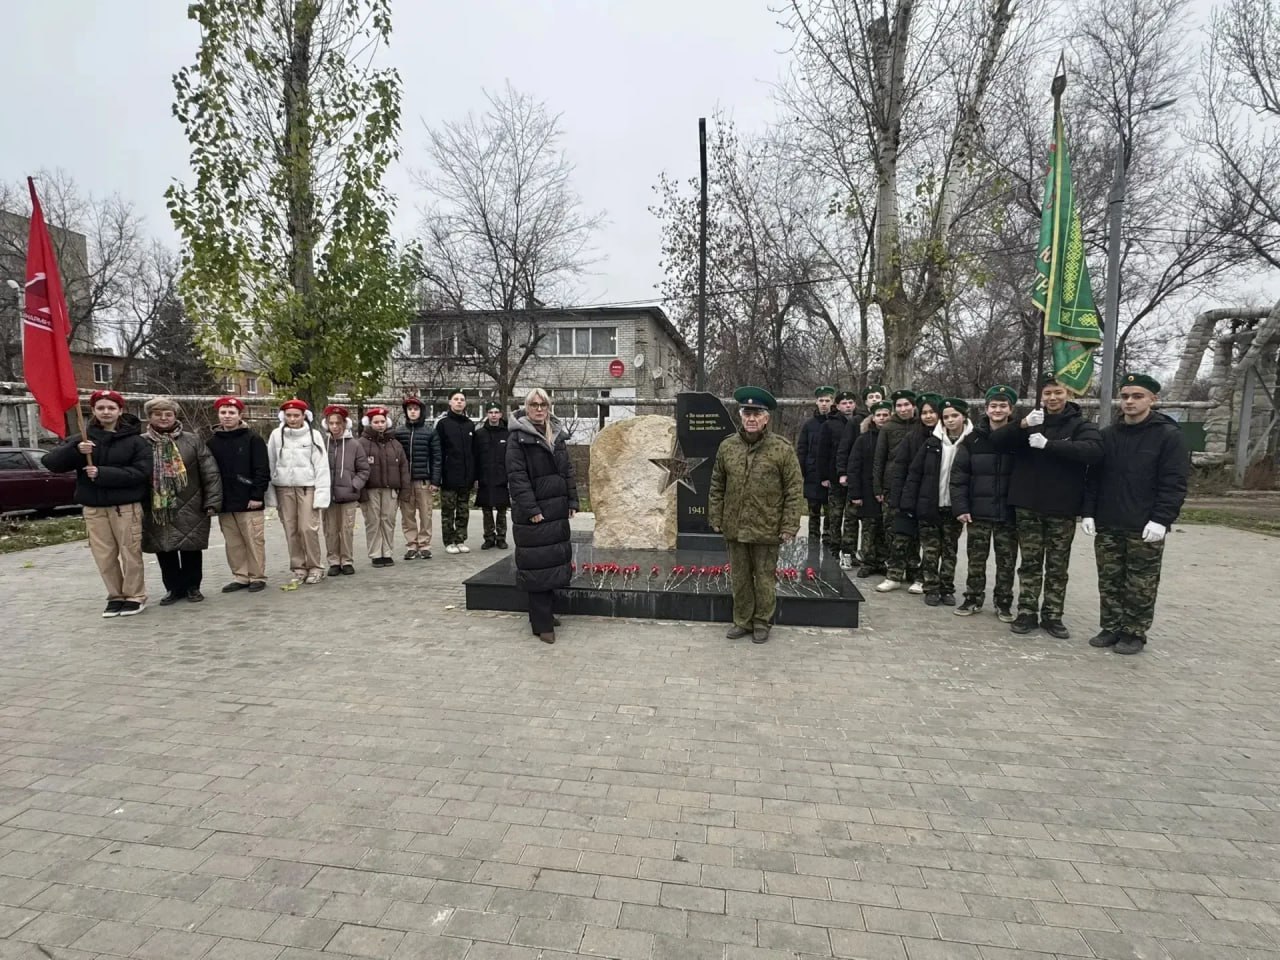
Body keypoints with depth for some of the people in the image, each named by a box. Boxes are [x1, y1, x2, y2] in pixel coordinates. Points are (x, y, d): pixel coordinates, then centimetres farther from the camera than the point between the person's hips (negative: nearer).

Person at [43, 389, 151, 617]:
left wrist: (103, 473, -19)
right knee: (104, 556, 7)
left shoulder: (135, 440, -2)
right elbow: (50, 462, 1)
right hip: (94, 507, 4)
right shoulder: (82, 439, 9)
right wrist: (74, 450, -18)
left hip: (126, 506, -3)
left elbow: (141, 472, -11)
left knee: (130, 553, 0)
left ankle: (135, 596, 11)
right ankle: (116, 596, 19)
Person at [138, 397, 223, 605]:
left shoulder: (192, 440, 0)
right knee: (164, 550, 9)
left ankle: (192, 587, 22)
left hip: (189, 508, -1)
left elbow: (210, 473, -2)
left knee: (191, 549, 7)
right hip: (156, 510, 1)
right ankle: (174, 588, 23)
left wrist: (212, 501, -7)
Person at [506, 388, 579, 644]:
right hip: (533, 512, -7)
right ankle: (542, 624, 3)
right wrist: (531, 509, -19)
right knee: (538, 564, -4)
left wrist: (572, 501, 6)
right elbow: (517, 476, -13)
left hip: (557, 510, 7)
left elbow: (568, 470, 14)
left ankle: (547, 612, 28)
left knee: (555, 560, 14)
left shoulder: (556, 435, 13)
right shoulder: (518, 437, -7)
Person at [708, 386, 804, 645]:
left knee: (764, 578, 9)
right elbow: (717, 486, 9)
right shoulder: (727, 446, 3)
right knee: (739, 578, 15)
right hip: (734, 527, 4)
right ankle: (743, 621, 30)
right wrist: (716, 519, 6)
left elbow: (795, 489, -6)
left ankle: (762, 623, 26)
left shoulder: (782, 449, -8)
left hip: (767, 529, -3)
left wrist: (789, 526, -9)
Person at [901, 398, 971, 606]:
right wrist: (908, 503, -4)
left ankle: (947, 589, 22)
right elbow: (914, 473, 1)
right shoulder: (932, 442, 0)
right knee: (930, 551, 6)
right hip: (929, 507, 1)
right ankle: (931, 589, 15)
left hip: (954, 508, -1)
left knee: (950, 551, 11)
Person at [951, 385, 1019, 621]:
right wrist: (960, 507, -8)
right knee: (976, 560, 9)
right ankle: (973, 599, 22)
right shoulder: (973, 438, 0)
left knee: (1007, 562, 8)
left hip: (1009, 513, 0)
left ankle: (1003, 603, 22)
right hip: (978, 512, 0)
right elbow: (959, 475, -2)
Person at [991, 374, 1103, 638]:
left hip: (1062, 509, -1)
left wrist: (1048, 444, -26)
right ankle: (1026, 613, 15)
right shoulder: (1031, 423, 7)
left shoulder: (1081, 425, 0)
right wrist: (1022, 425, -23)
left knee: (1057, 567, 8)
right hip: (1028, 507, 1)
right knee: (1030, 564, 7)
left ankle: (1052, 616, 18)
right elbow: (996, 441, -6)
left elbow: (1094, 451, -20)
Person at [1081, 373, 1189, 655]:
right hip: (1107, 525, 4)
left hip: (1145, 528, -4)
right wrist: (1088, 512, 3)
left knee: (1140, 586, 4)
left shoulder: (1169, 436, -4)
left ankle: (1134, 634, 16)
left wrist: (1161, 519, -17)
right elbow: (1093, 477, 11)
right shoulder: (1108, 435, 10)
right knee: (1109, 581, 10)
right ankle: (1111, 628, 21)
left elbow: (1174, 483, -9)